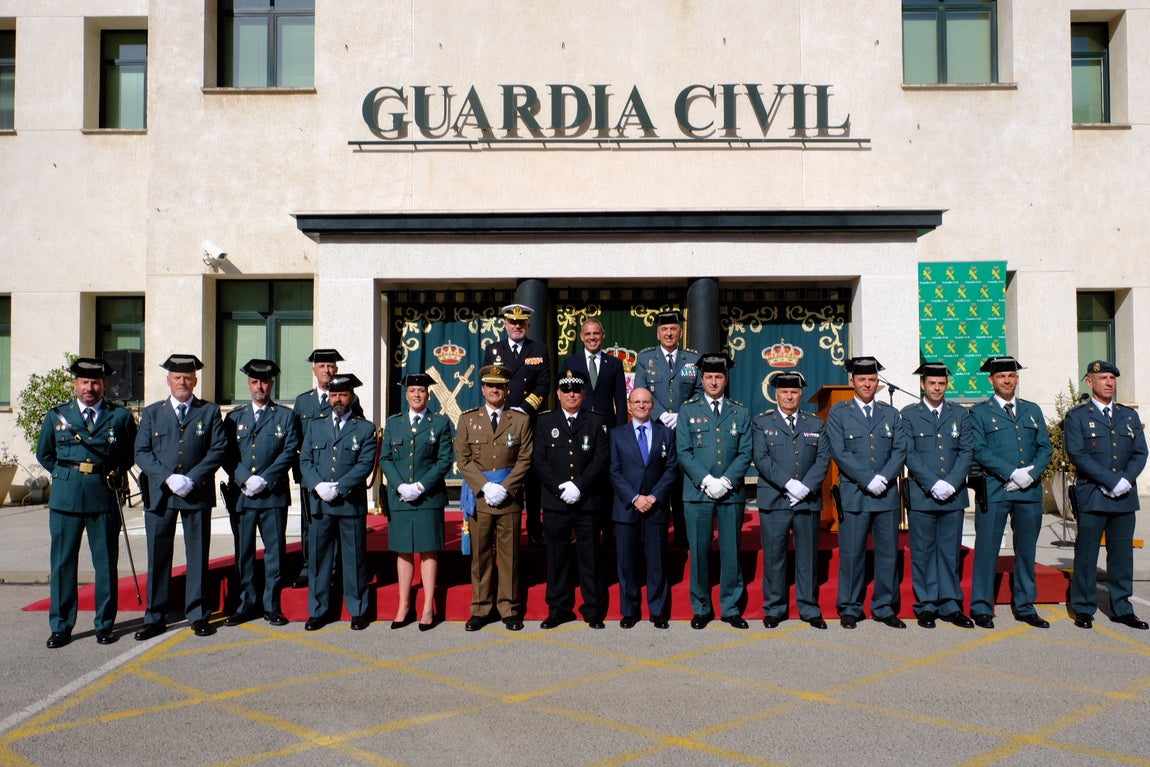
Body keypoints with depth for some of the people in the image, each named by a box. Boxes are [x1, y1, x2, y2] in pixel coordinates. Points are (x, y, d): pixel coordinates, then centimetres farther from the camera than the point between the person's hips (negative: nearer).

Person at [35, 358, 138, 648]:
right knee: (62, 563, 6)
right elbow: (44, 454, 19)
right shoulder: (56, 416, 8)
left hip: (104, 499, -1)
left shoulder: (120, 416, 3)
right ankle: (61, 626, 17)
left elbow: (133, 452, 15)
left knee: (106, 564, 5)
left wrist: (115, 474, 6)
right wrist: (65, 474, 11)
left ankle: (105, 624, 16)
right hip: (65, 499, 1)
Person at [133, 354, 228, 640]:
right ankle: (155, 618, 16)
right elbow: (141, 453, 3)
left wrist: (192, 478, -13)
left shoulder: (210, 411, 7)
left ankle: (198, 615, 14)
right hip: (159, 495, 1)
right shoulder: (152, 413, 10)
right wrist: (168, 477, -12)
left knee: (198, 555, 4)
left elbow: (219, 449, -2)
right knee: (158, 557, 6)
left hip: (198, 494, -1)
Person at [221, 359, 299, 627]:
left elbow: (290, 452, -2)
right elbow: (227, 453, 5)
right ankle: (247, 604, 17)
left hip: (274, 495, -2)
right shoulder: (235, 417, 13)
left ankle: (272, 605, 11)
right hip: (240, 495, 2)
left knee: (275, 550, 2)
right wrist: (245, 479, -11)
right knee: (243, 552, 7)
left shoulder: (285, 416, 7)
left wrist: (265, 480, -13)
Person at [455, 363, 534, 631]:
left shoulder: (521, 420, 7)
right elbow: (463, 459, 2)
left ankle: (509, 608, 13)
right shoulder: (467, 419, 8)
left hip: (509, 496, 0)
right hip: (479, 496, 0)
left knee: (509, 554, 4)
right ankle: (480, 609, 12)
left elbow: (525, 459, 1)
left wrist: (505, 488, -10)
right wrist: (485, 487, -10)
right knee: (480, 554, 3)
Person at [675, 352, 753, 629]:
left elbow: (745, 454, 4)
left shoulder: (741, 413, 11)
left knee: (731, 552, 5)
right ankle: (701, 609, 15)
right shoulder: (688, 410, 7)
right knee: (699, 552, 3)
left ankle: (731, 608, 17)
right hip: (697, 493, -1)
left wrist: (726, 482, -10)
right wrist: (706, 481, -11)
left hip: (732, 493, 1)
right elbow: (683, 452, -1)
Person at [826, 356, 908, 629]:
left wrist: (883, 478, -10)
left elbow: (900, 450, 5)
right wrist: (868, 481, -12)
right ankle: (850, 609, 11)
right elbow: (839, 453, -5)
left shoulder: (890, 414, 14)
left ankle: (884, 608, 18)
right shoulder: (838, 413, 4)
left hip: (887, 495, 3)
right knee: (851, 554, 0)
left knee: (888, 553, 6)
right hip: (853, 495, -3)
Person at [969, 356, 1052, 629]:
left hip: (1030, 491, 4)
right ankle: (981, 608, 8)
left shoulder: (1033, 410, 16)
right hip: (994, 491, -4)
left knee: (1026, 550, 10)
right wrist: (1012, 473, -15)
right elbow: (979, 451, -7)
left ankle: (1025, 607, 22)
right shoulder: (979, 412, 3)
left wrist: (1032, 473, -8)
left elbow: (1045, 448, 10)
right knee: (987, 550, -1)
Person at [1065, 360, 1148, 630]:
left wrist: (1126, 480, -9)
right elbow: (1078, 455, -9)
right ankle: (1083, 609, 9)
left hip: (1125, 497, 4)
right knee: (1086, 555, 0)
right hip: (1092, 496, -4)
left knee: (1122, 554, 8)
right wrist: (1113, 481, -15)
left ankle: (1121, 609, 18)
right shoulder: (1077, 417, 1)